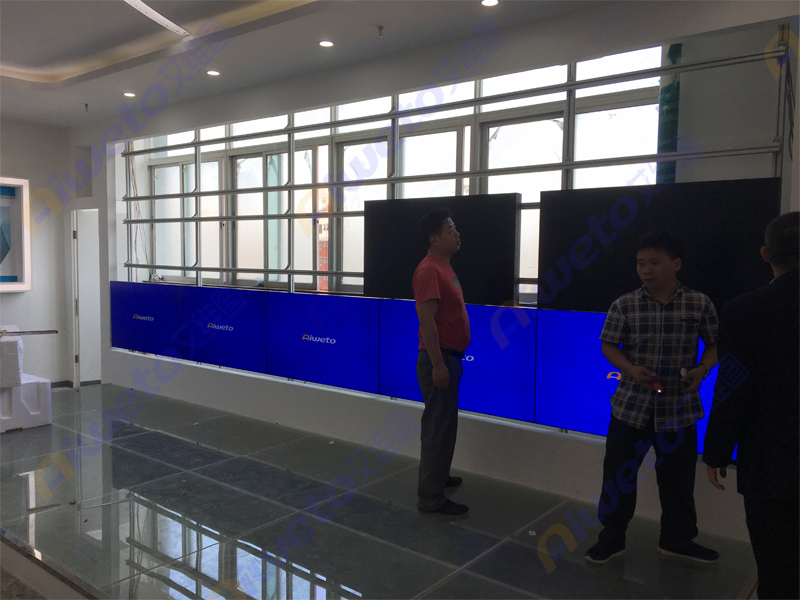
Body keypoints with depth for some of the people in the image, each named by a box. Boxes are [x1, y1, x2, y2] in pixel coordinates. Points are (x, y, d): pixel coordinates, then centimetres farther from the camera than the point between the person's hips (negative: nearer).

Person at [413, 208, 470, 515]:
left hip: (449, 357, 10)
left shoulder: (444, 268, 14)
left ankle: (437, 476, 38)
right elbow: (426, 320, -25)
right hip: (438, 358, -10)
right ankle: (431, 497, 6)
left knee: (442, 423, 21)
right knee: (440, 426, -4)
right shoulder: (429, 270, -18)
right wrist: (438, 364, -27)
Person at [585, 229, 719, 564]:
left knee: (678, 478, 14)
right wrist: (630, 368, -15)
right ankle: (612, 538, 25)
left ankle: (677, 539, 36)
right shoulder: (624, 305, -4)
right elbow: (608, 345, 2)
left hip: (679, 407, 0)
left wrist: (702, 369, -12)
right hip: (631, 404, 0)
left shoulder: (700, 304, -3)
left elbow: (715, 345, 6)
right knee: (618, 473, 7)